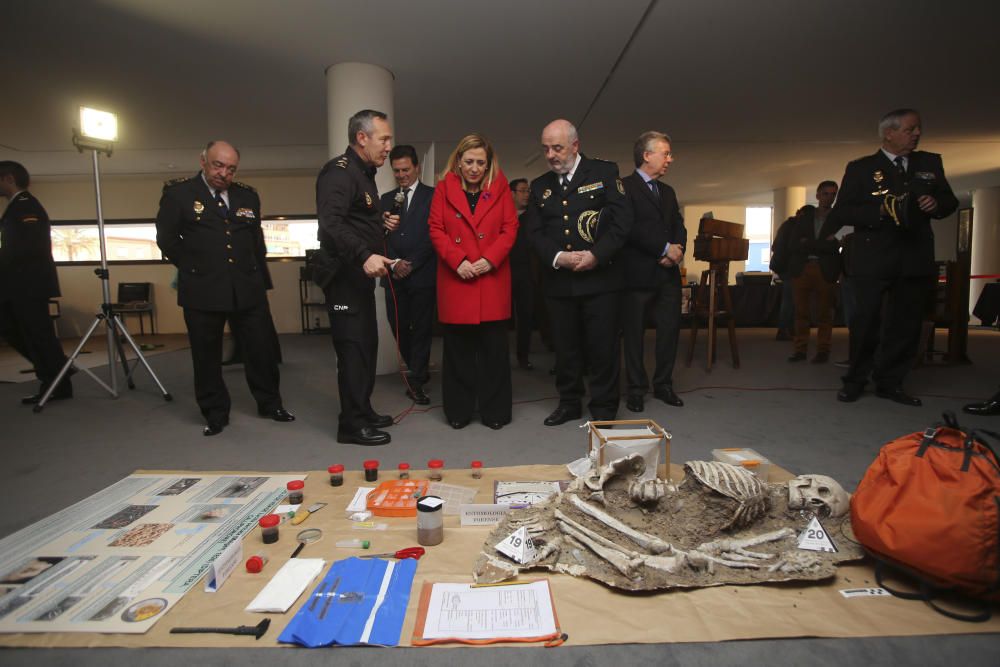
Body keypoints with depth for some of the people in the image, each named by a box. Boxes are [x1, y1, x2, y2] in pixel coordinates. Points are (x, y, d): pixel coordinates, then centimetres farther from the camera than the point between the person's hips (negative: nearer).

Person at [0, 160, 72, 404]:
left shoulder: (26, 204, -12)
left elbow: (31, 244, -22)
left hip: (29, 283, -10)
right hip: (21, 283, 10)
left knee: (39, 334, -5)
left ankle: (59, 385, 3)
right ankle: (55, 369, 20)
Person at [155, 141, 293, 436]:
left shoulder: (248, 196, 12)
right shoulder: (178, 192, 1)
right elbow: (167, 238, 4)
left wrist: (261, 279, 15)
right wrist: (193, 268, 5)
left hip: (248, 288, 3)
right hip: (202, 290, -2)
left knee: (261, 348, 7)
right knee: (207, 355, 7)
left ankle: (270, 404, 23)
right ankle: (215, 414, 21)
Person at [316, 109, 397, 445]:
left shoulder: (364, 173, 18)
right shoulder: (339, 172, -13)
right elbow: (331, 222, -28)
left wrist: (381, 224, 7)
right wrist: (364, 256, -37)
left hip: (361, 275, 10)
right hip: (344, 275, -10)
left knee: (366, 344, 15)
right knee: (352, 346, -6)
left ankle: (363, 411, 28)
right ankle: (352, 424, 4)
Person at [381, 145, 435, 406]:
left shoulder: (432, 196, 3)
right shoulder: (386, 199, 17)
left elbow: (432, 235, -5)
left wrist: (411, 265, -10)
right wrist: (394, 263, -7)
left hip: (422, 274, -4)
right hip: (394, 276, 4)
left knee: (421, 328, -1)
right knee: (398, 326, 6)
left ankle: (415, 383, 8)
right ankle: (418, 370, 27)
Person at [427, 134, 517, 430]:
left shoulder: (500, 187, 8)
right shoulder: (444, 188, 6)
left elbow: (510, 228, 3)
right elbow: (435, 229, 2)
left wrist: (490, 259, -11)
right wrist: (457, 261, -11)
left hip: (493, 279, 0)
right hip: (455, 279, 0)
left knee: (494, 347, 3)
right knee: (458, 347, 5)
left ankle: (495, 411, 16)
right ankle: (459, 411, 18)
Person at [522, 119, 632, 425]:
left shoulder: (604, 172, 3)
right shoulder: (540, 186, 13)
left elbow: (622, 219, -5)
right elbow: (534, 231, 6)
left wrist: (596, 255, -15)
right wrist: (558, 257, -11)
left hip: (600, 276, -3)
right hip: (558, 280, 4)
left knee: (603, 346, 1)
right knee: (565, 346, 10)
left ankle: (604, 409, 16)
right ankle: (569, 403, 26)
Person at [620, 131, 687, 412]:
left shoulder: (667, 191, 20)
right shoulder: (624, 186, -4)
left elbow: (679, 228, 16)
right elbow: (631, 228, -15)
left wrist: (676, 251, -5)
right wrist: (664, 249, -13)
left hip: (668, 273, 7)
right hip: (637, 273, -7)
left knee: (670, 329, 8)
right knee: (634, 333, 2)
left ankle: (663, 384, 23)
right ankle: (636, 389, 14)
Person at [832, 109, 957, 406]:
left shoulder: (930, 163, 16)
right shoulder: (860, 168, 3)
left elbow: (950, 201, 20)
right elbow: (841, 213, -5)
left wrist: (937, 204, -3)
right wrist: (881, 210, -17)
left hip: (915, 258, 4)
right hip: (873, 259, -4)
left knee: (907, 323, 5)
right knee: (867, 322, -1)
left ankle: (889, 382, 16)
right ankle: (855, 381, 12)